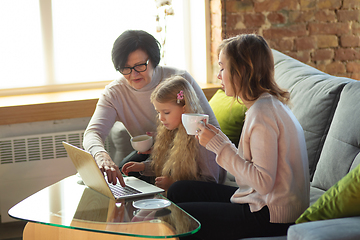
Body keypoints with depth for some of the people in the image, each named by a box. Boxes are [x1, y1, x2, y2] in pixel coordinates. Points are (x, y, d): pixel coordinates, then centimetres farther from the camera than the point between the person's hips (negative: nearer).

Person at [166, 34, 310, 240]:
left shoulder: (262, 113, -21)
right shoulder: (270, 103, 9)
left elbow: (263, 182, -24)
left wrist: (219, 145, -18)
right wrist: (218, 140, 3)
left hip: (270, 218, -10)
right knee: (178, 191, 15)